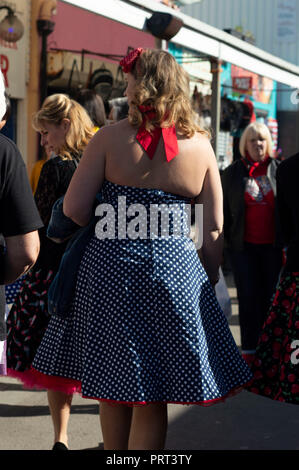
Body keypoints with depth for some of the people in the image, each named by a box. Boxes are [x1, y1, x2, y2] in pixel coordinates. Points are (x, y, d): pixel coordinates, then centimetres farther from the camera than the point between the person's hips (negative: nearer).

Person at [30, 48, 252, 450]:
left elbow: (74, 210, -8)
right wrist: (210, 281, 16)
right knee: (152, 400, 8)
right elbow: (214, 229, 3)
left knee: (112, 389, 15)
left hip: (110, 269, 0)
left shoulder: (110, 137, -6)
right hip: (174, 270, 1)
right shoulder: (200, 145, 0)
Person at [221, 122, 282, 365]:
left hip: (273, 246, 0)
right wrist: (223, 242, 2)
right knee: (248, 297, 2)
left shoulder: (278, 170, 4)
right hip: (244, 246, 0)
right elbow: (224, 209, 7)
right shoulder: (232, 173, 4)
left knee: (271, 297, 5)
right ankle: (249, 349, 10)